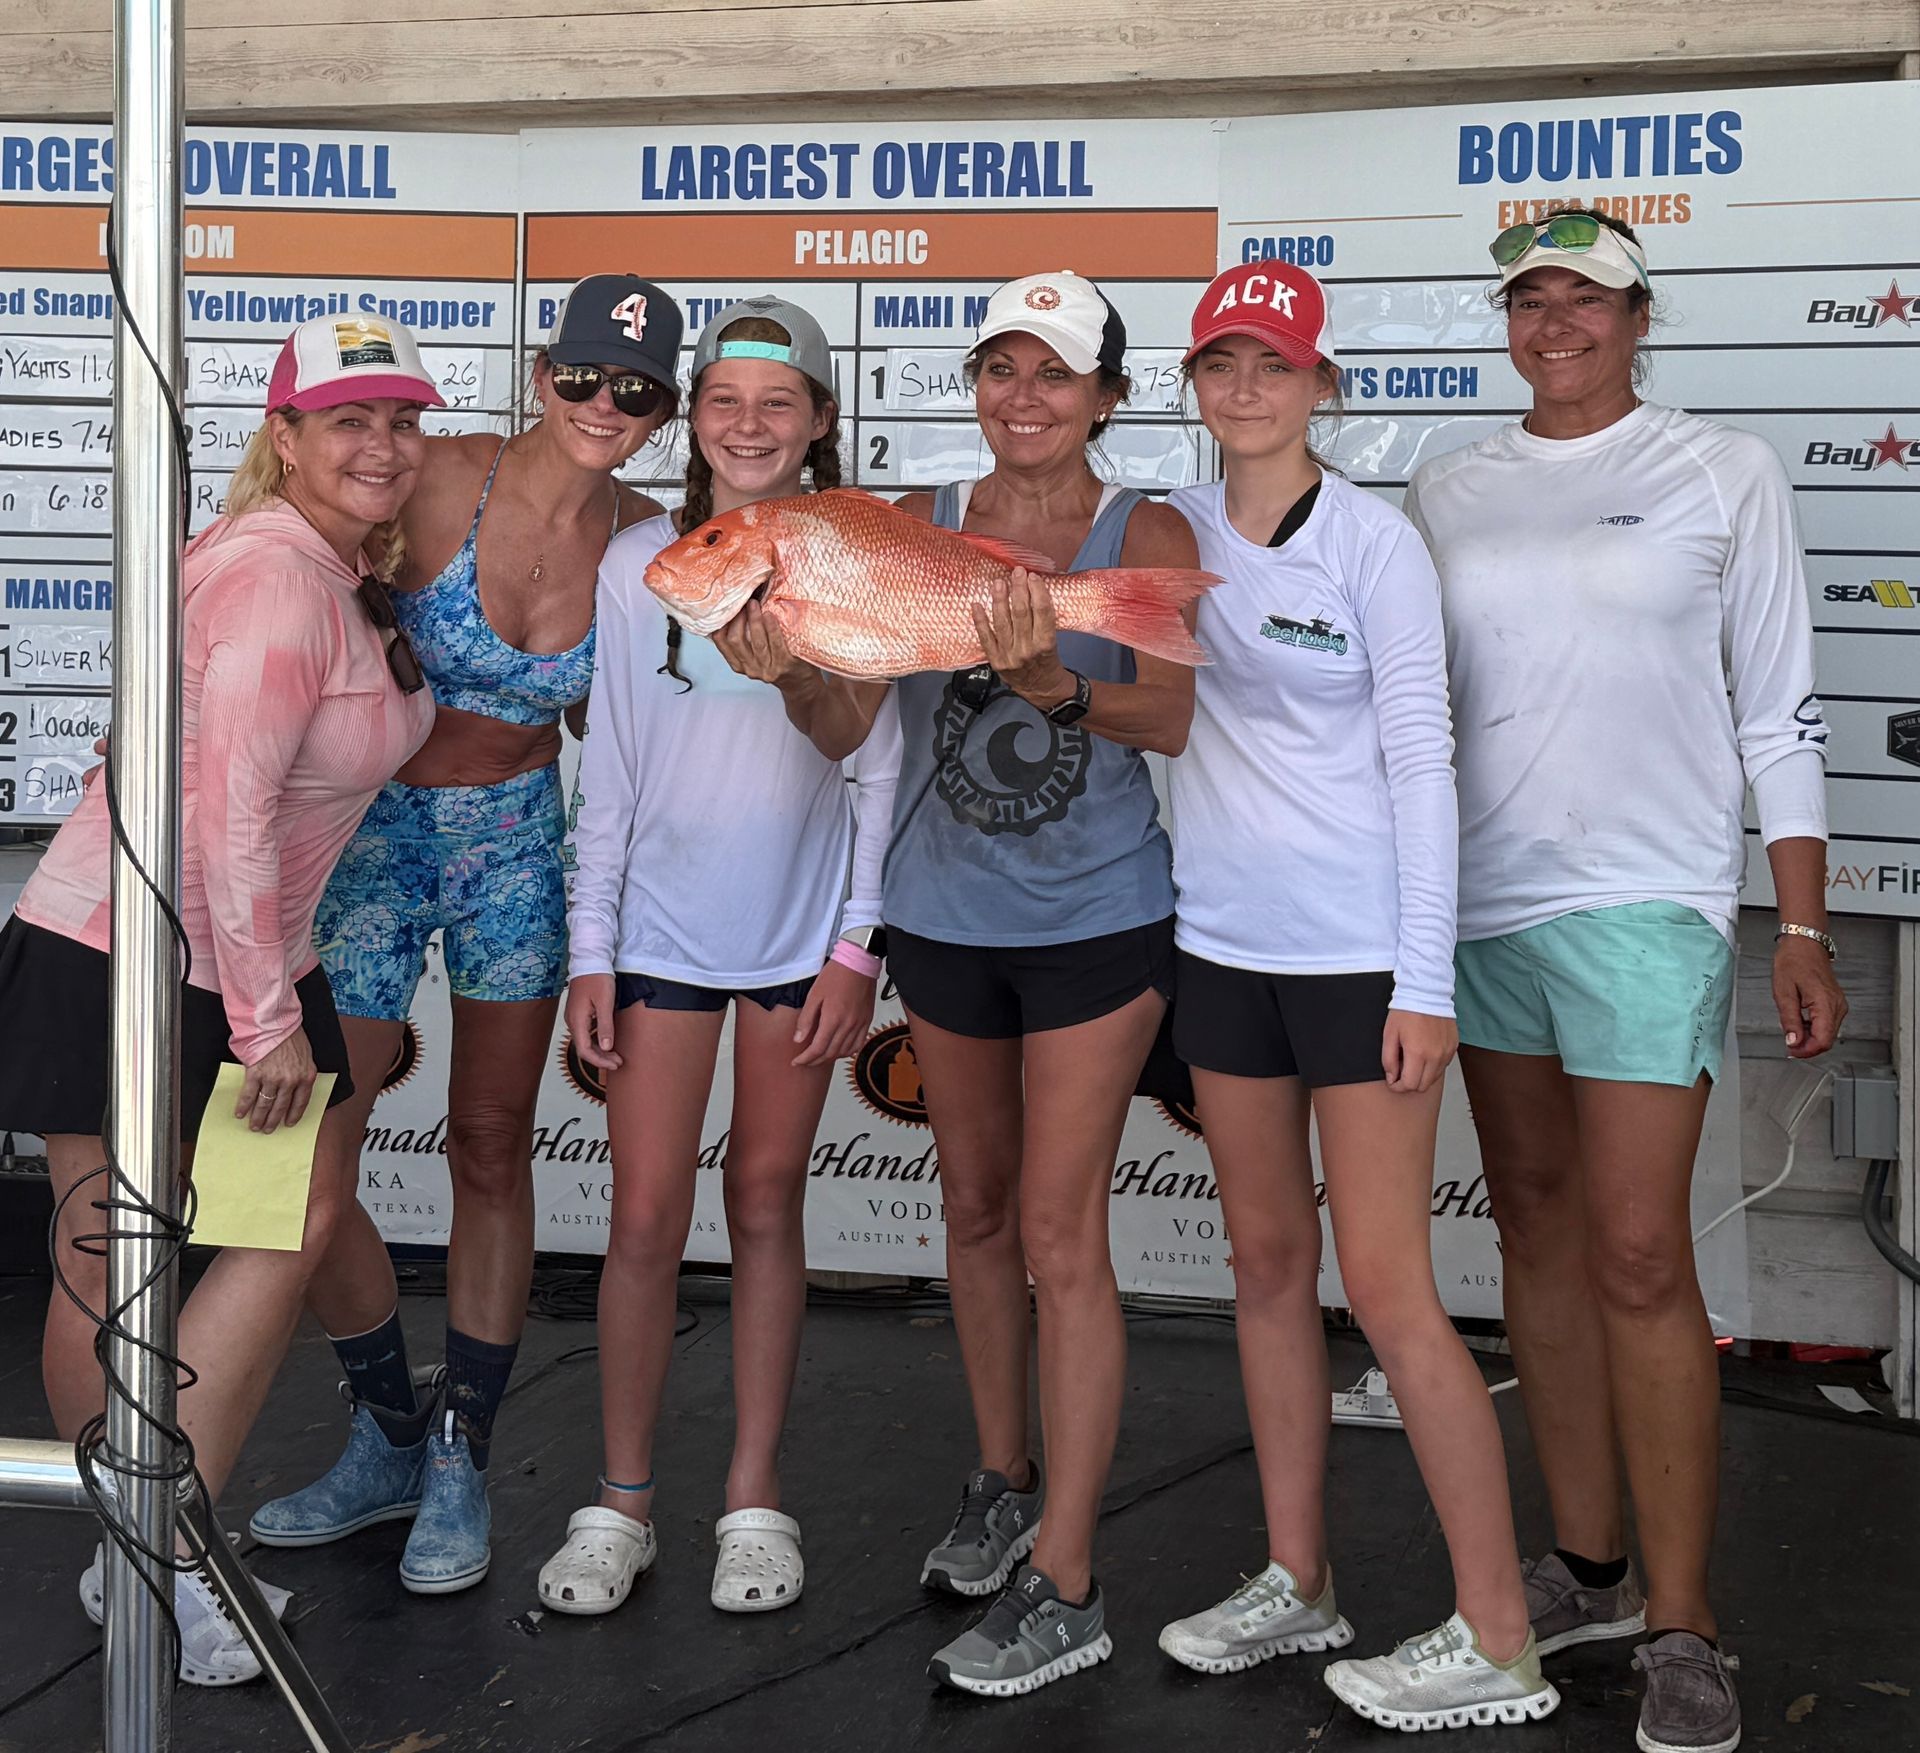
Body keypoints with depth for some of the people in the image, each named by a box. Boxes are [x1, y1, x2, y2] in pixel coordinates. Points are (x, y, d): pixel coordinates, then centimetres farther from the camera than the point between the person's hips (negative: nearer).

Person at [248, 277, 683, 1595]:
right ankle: (390, 1436, 19)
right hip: (374, 832, -2)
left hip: (520, 843, 2)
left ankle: (461, 1457, 20)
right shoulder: (439, 481, -16)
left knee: (493, 1150, 6)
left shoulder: (643, 536, -5)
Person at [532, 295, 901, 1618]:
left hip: (803, 927, 0)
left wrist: (860, 942, -3)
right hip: (662, 924, 0)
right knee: (647, 1220, 0)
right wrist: (592, 947, 1)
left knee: (767, 1203, 9)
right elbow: (611, 766, 3)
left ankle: (757, 1494, 21)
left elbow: (883, 765, 1)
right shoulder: (640, 564, 1)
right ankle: (622, 1502, 15)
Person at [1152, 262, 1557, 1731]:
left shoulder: (1372, 538, -7)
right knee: (1268, 1261, 12)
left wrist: (1425, 975, -13)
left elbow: (1421, 757, -10)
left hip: (1358, 947, -5)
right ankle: (1296, 1582, 24)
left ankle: (1498, 1643, 4)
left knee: (1386, 1285, -6)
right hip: (1223, 937, 5)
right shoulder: (1169, 532, 7)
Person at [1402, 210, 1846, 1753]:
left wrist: (1805, 932, -4)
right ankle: (1588, 1566, 21)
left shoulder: (1723, 474, 2)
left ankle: (1682, 1628, 1)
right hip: (1478, 901, 4)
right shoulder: (1447, 494, 11)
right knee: (1538, 1234, 9)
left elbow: (1782, 715, 0)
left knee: (1640, 1257, -9)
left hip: (1644, 901, -4)